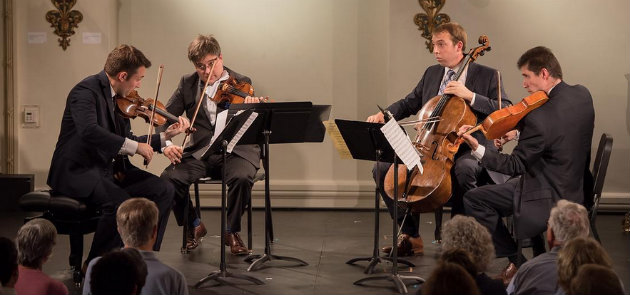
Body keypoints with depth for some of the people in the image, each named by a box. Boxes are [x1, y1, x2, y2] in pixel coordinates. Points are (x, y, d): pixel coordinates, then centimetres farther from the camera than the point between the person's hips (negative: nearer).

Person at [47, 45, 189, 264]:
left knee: (163, 190, -5)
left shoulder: (119, 98, 10)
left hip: (110, 169, 9)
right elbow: (89, 131, -35)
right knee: (120, 202, -33)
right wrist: (134, 146, -32)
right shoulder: (87, 90, -17)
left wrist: (165, 136, 8)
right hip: (78, 172, -9)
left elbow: (126, 141, 16)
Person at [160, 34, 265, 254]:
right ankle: (195, 226, 4)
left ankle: (232, 232, -8)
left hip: (236, 151, -3)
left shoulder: (240, 84, -1)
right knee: (169, 178, -23)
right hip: (200, 153, 3)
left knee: (242, 178, -35)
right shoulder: (188, 84, 8)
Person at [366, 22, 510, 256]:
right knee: (383, 169, -9)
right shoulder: (431, 73, 16)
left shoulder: (487, 75, -1)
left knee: (464, 170, -40)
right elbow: (408, 104, 22)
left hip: (469, 150, -6)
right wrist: (383, 115, 1)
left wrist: (470, 96, -21)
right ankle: (410, 236, 0)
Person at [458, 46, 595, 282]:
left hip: (549, 200, -9)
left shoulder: (539, 118, -29)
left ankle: (517, 261, 8)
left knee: (473, 199, 2)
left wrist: (477, 148, -24)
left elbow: (515, 166, -19)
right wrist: (519, 129, 1)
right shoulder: (582, 95, -5)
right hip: (575, 188, 9)